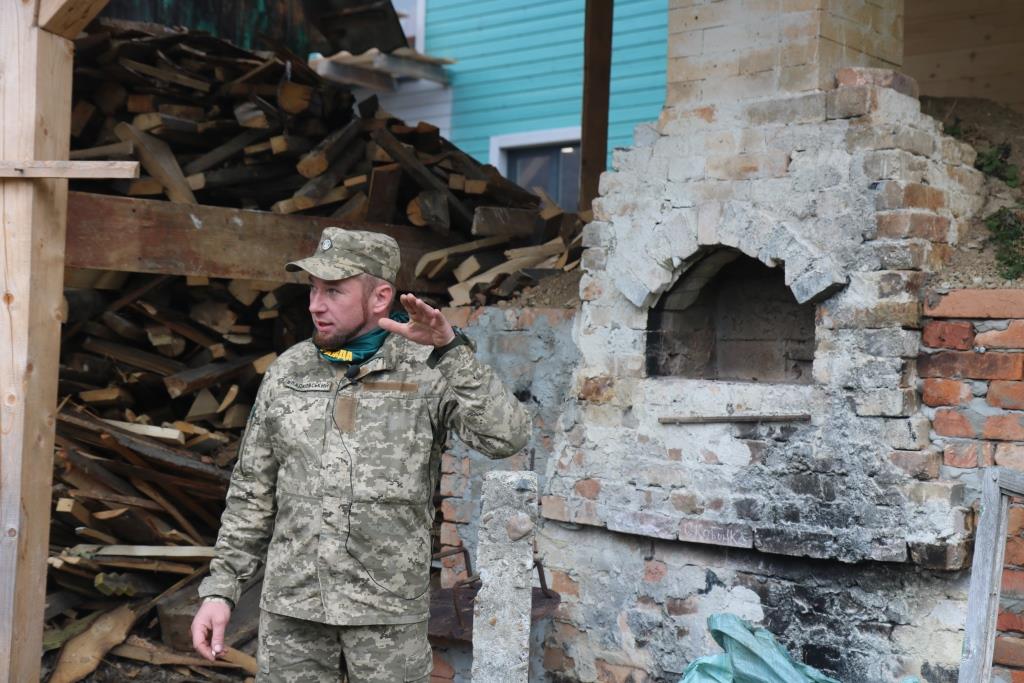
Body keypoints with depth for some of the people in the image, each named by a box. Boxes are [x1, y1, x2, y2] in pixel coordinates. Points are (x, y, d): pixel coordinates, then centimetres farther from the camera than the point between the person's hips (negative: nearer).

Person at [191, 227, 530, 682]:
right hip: (292, 604, 3)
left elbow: (505, 437, -24)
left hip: (388, 609, -3)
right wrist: (220, 590, 4)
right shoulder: (287, 373, 3)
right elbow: (253, 491, 9)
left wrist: (449, 346, -31)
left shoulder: (430, 371, -8)